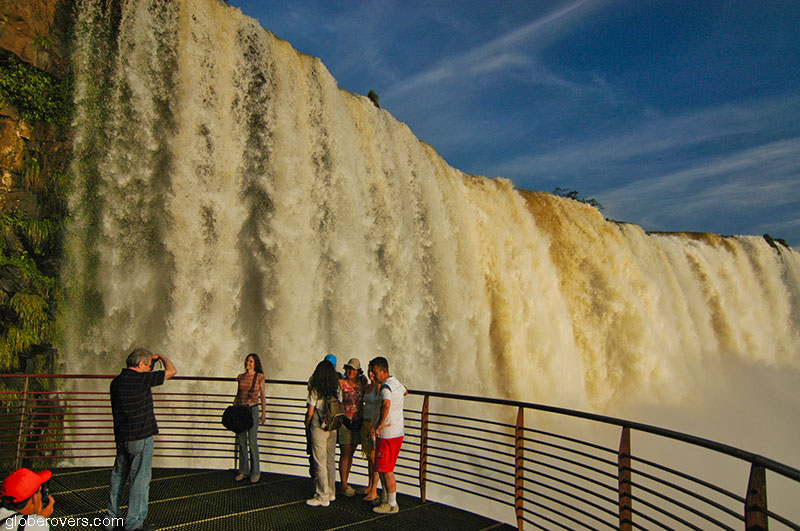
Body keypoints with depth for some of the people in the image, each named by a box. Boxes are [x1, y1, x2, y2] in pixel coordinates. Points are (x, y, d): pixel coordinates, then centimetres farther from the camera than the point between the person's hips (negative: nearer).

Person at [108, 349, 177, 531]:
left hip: (121, 437, 8)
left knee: (119, 476, 18)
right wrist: (161, 356, 7)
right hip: (141, 437, -8)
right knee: (140, 479, 1)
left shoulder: (116, 382, 7)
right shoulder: (141, 379, -16)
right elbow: (172, 371, -9)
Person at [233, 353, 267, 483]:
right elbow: (237, 395, 17)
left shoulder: (260, 377, 0)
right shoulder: (241, 377, 10)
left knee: (252, 442, -3)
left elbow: (263, 396, 2)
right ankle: (243, 471, 19)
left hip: (252, 410, -4)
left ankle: (255, 472, 9)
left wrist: (264, 413, -2)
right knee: (241, 441, 7)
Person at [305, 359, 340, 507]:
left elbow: (310, 411, -10)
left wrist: (307, 424, 8)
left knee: (320, 463, 2)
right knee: (331, 461, 16)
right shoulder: (337, 389, 0)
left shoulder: (315, 389, -14)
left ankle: (322, 498, 8)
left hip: (318, 429, -5)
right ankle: (331, 493, 26)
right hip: (333, 428, 6)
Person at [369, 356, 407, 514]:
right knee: (384, 469, 18)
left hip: (388, 435, -9)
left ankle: (392, 505, 9)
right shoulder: (397, 383, 11)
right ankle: (388, 500, 27)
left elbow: (386, 405, -40)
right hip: (398, 432, 9)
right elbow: (405, 391, 36)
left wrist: (379, 425, -31)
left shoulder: (386, 387, -19)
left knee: (386, 471, 1)